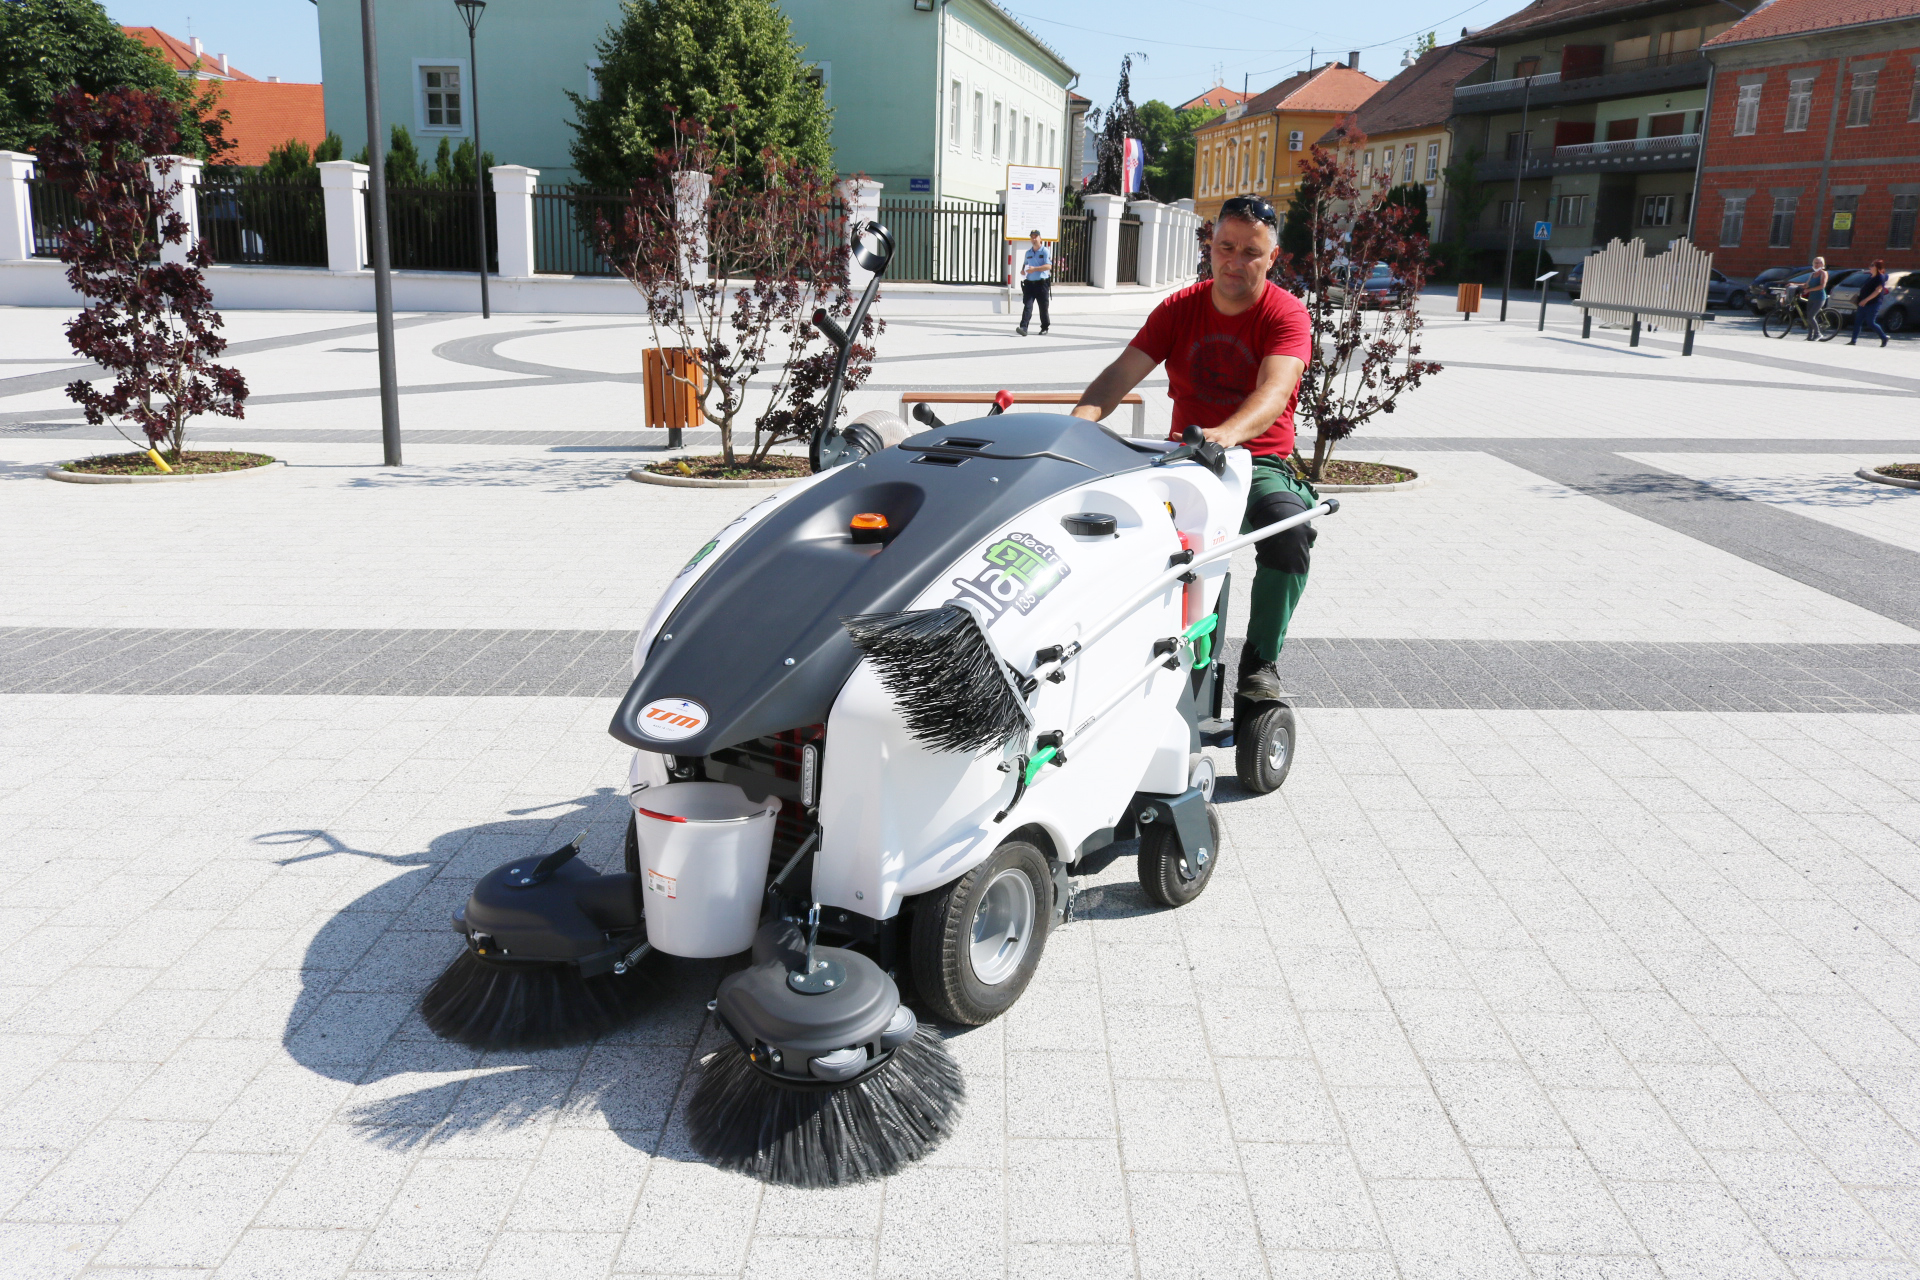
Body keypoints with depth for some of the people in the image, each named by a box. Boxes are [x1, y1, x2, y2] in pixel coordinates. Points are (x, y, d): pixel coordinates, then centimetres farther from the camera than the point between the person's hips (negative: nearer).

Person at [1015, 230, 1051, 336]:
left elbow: (1048, 266, -15)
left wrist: (1034, 269, -23)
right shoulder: (1028, 253, 14)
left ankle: (1044, 327, 22)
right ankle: (1023, 328, -19)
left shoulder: (1045, 251, -4)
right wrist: (1022, 270, 8)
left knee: (1043, 307, 6)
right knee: (1027, 306, -10)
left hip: (1042, 283, -4)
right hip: (1029, 283, 4)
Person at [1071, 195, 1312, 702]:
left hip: (1260, 461, -3)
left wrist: (1229, 433, -48)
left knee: (1289, 527, -35)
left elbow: (1274, 393, -25)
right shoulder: (1180, 308, 6)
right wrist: (1079, 420, -27)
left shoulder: (1287, 314, -6)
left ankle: (1260, 658, -15)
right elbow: (1122, 373, -5)